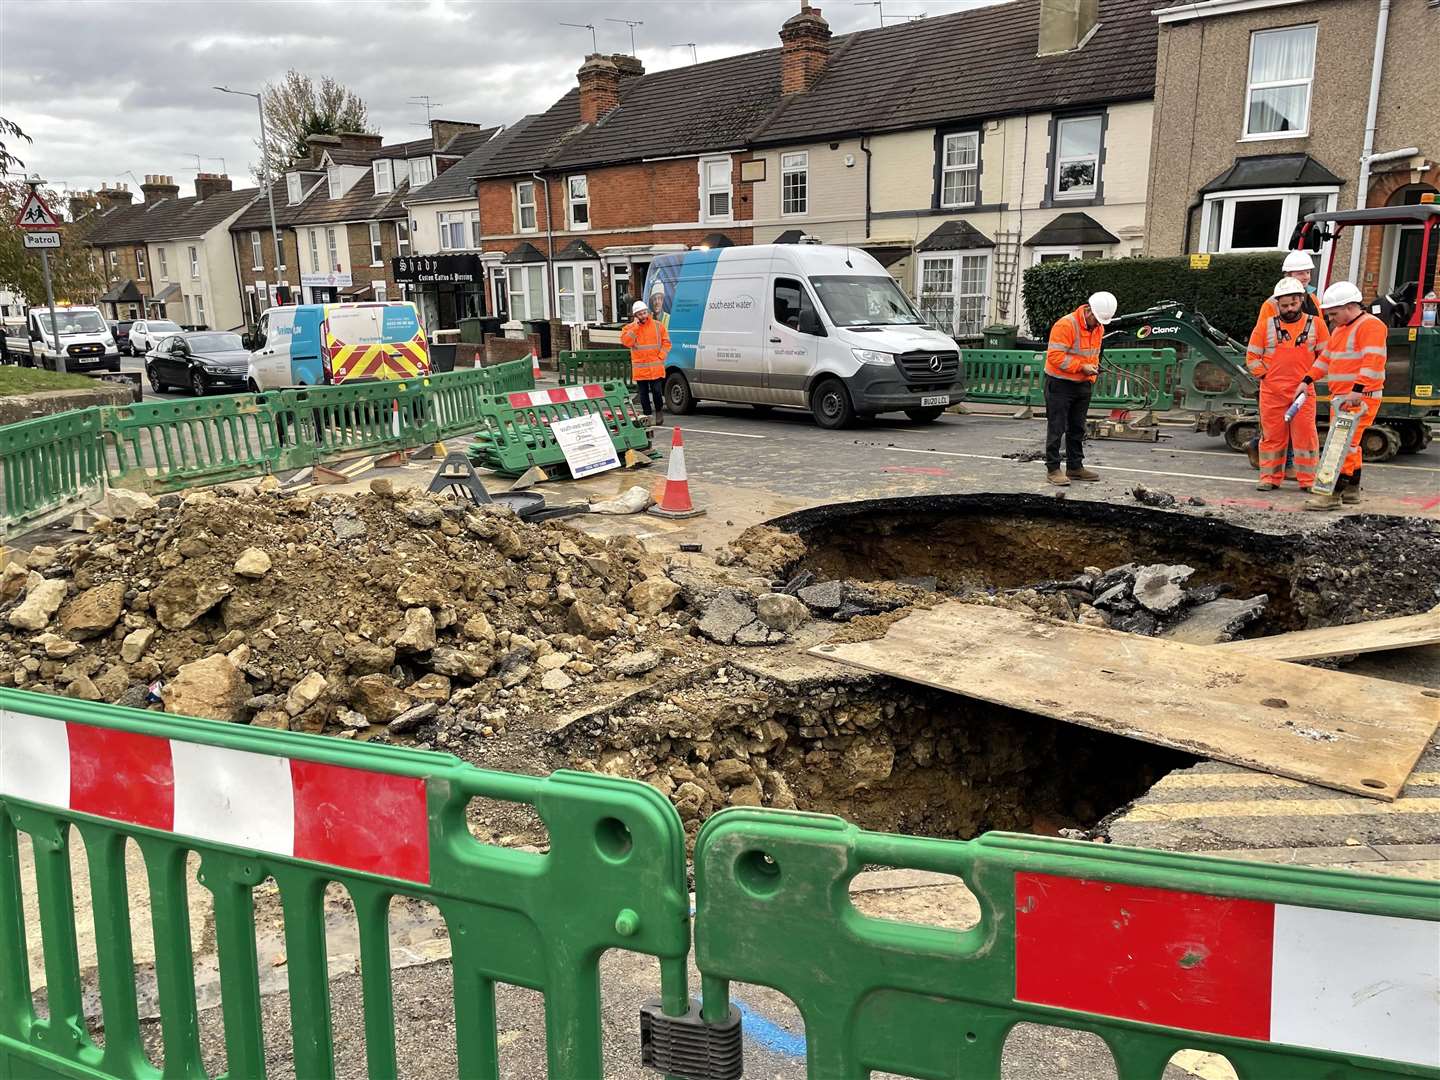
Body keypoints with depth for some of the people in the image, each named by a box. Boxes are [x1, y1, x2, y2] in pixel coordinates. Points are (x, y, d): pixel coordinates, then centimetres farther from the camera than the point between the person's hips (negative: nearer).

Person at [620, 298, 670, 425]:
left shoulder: (658, 325, 5)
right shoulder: (629, 328, 5)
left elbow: (666, 343, 6)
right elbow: (626, 342, -12)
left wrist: (660, 356, -7)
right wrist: (635, 326, -12)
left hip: (656, 368, -1)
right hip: (640, 369, 1)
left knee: (657, 391, -3)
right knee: (644, 394, 5)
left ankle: (659, 411, 19)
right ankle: (648, 415, 15)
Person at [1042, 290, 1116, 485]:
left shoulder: (1098, 328, 7)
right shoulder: (1065, 325, -20)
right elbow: (1055, 356, -24)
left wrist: (1093, 367, 3)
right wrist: (1082, 367, -24)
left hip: (1083, 384, 8)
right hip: (1060, 384, -8)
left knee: (1077, 428, 13)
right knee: (1057, 428, -4)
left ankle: (1075, 467, 22)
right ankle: (1052, 469, 1)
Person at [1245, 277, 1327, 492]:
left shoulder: (1315, 324, 6)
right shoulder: (1266, 325, 5)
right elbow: (1252, 356, 9)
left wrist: (1309, 379, -1)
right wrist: (1266, 377, -1)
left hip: (1303, 391, 0)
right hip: (1272, 392, 0)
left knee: (1305, 436, 0)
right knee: (1272, 435, 6)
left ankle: (1308, 480, 7)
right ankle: (1270, 478, 15)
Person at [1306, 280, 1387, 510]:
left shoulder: (1370, 325, -12)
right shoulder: (1340, 329, 19)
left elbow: (1373, 362, -23)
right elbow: (1326, 358, 27)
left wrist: (1357, 391, -31)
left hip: (1360, 398, -10)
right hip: (1341, 397, 10)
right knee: (1348, 443, 15)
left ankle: (1333, 494, -16)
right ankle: (1352, 491, 25)